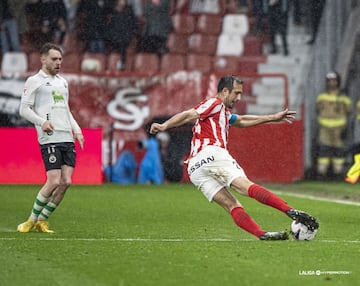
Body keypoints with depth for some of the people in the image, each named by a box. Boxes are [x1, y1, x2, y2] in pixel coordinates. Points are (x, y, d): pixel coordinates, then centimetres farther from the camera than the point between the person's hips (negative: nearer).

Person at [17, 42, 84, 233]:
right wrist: (42, 121, -19)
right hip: (50, 139, -7)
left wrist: (77, 130, 17)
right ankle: (32, 220, 3)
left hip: (67, 139, 7)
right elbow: (24, 109, -4)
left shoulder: (62, 82, 21)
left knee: (66, 182, -3)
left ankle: (42, 221, 9)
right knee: (54, 181, -14)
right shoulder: (34, 81, 1)